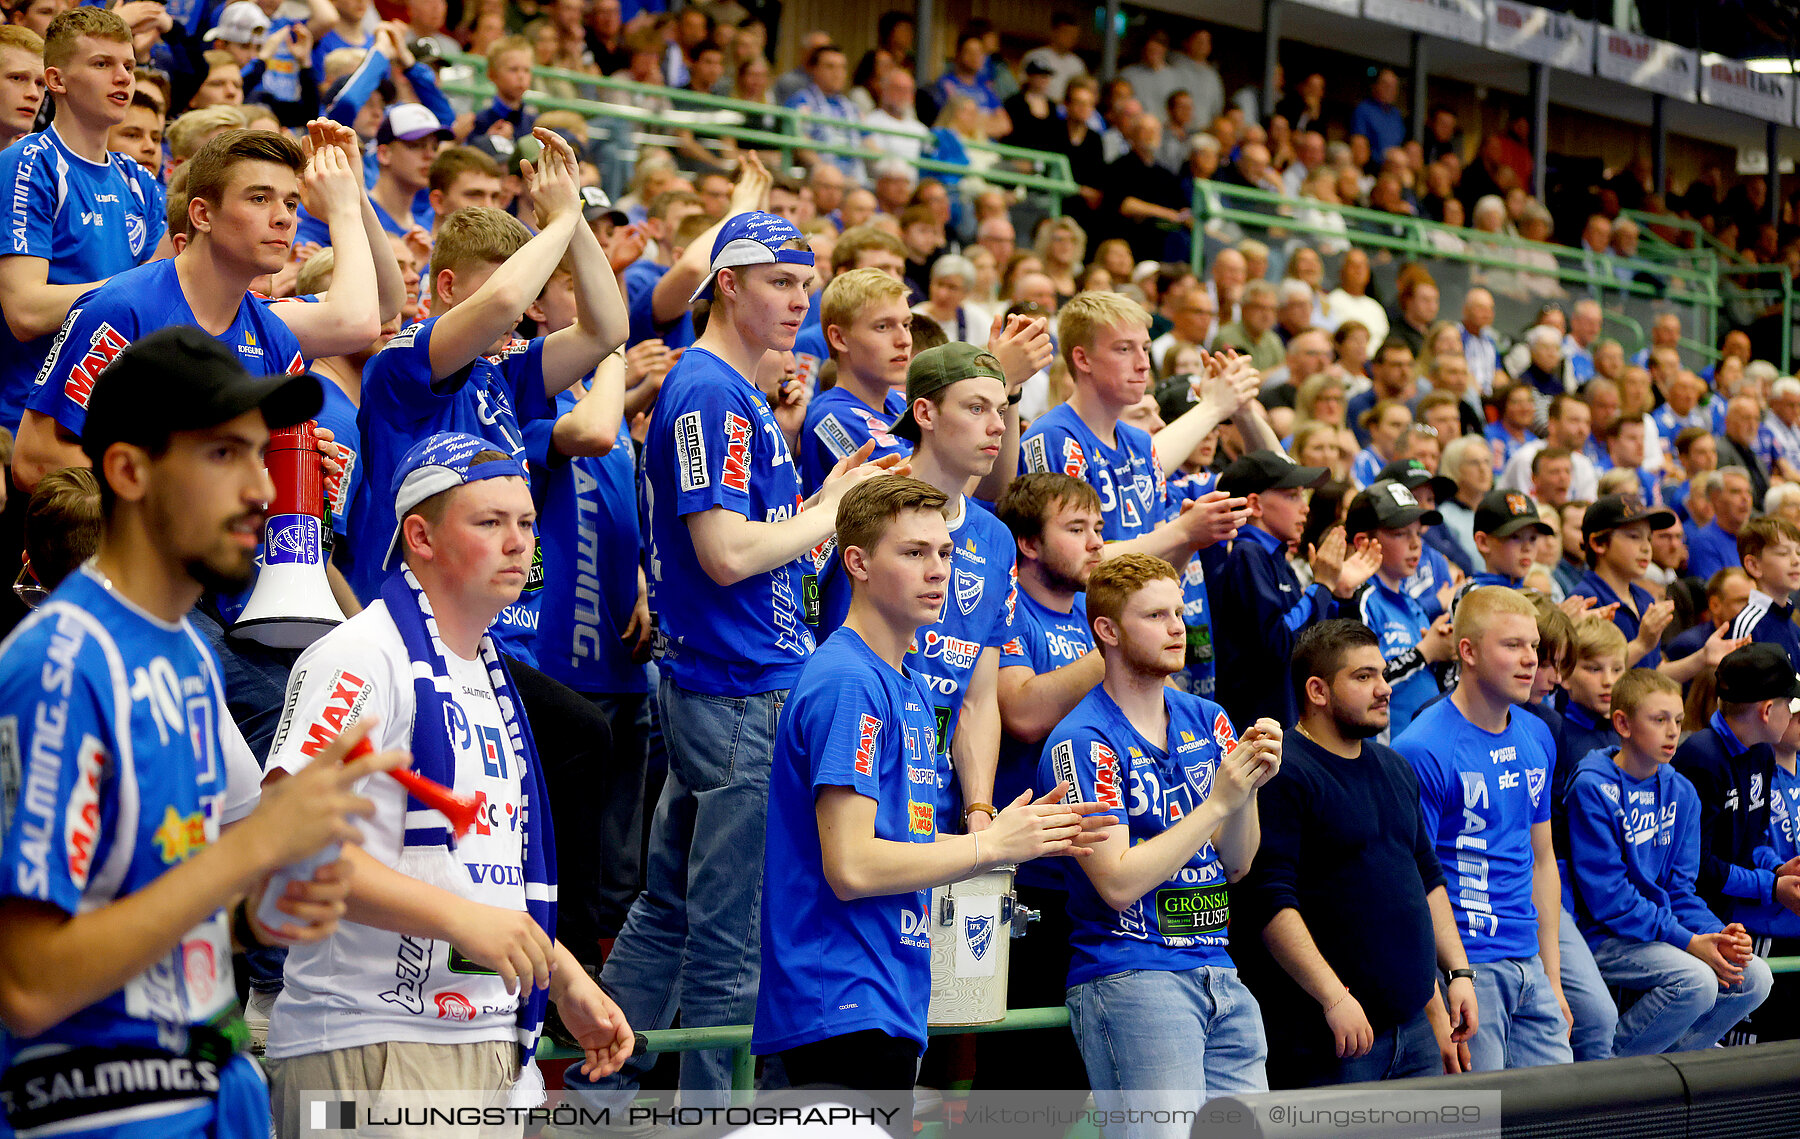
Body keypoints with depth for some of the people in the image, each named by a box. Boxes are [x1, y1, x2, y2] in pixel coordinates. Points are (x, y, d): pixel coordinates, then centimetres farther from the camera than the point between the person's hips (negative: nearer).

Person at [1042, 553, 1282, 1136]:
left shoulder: (1207, 720, 12)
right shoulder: (1083, 742, -8)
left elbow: (1235, 865, 12)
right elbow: (1119, 883, -16)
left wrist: (1249, 787, -7)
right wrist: (1219, 801, -16)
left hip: (1219, 975, 7)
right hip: (1128, 974, -7)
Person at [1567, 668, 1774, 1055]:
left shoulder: (1681, 793, 10)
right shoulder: (1592, 789, -13)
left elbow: (1681, 889, 10)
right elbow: (1607, 897, -17)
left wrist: (1715, 934, -12)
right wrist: (1689, 941, -20)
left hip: (1665, 926, 8)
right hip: (1605, 935, -8)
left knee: (1755, 977, -8)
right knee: (1697, 982, -28)